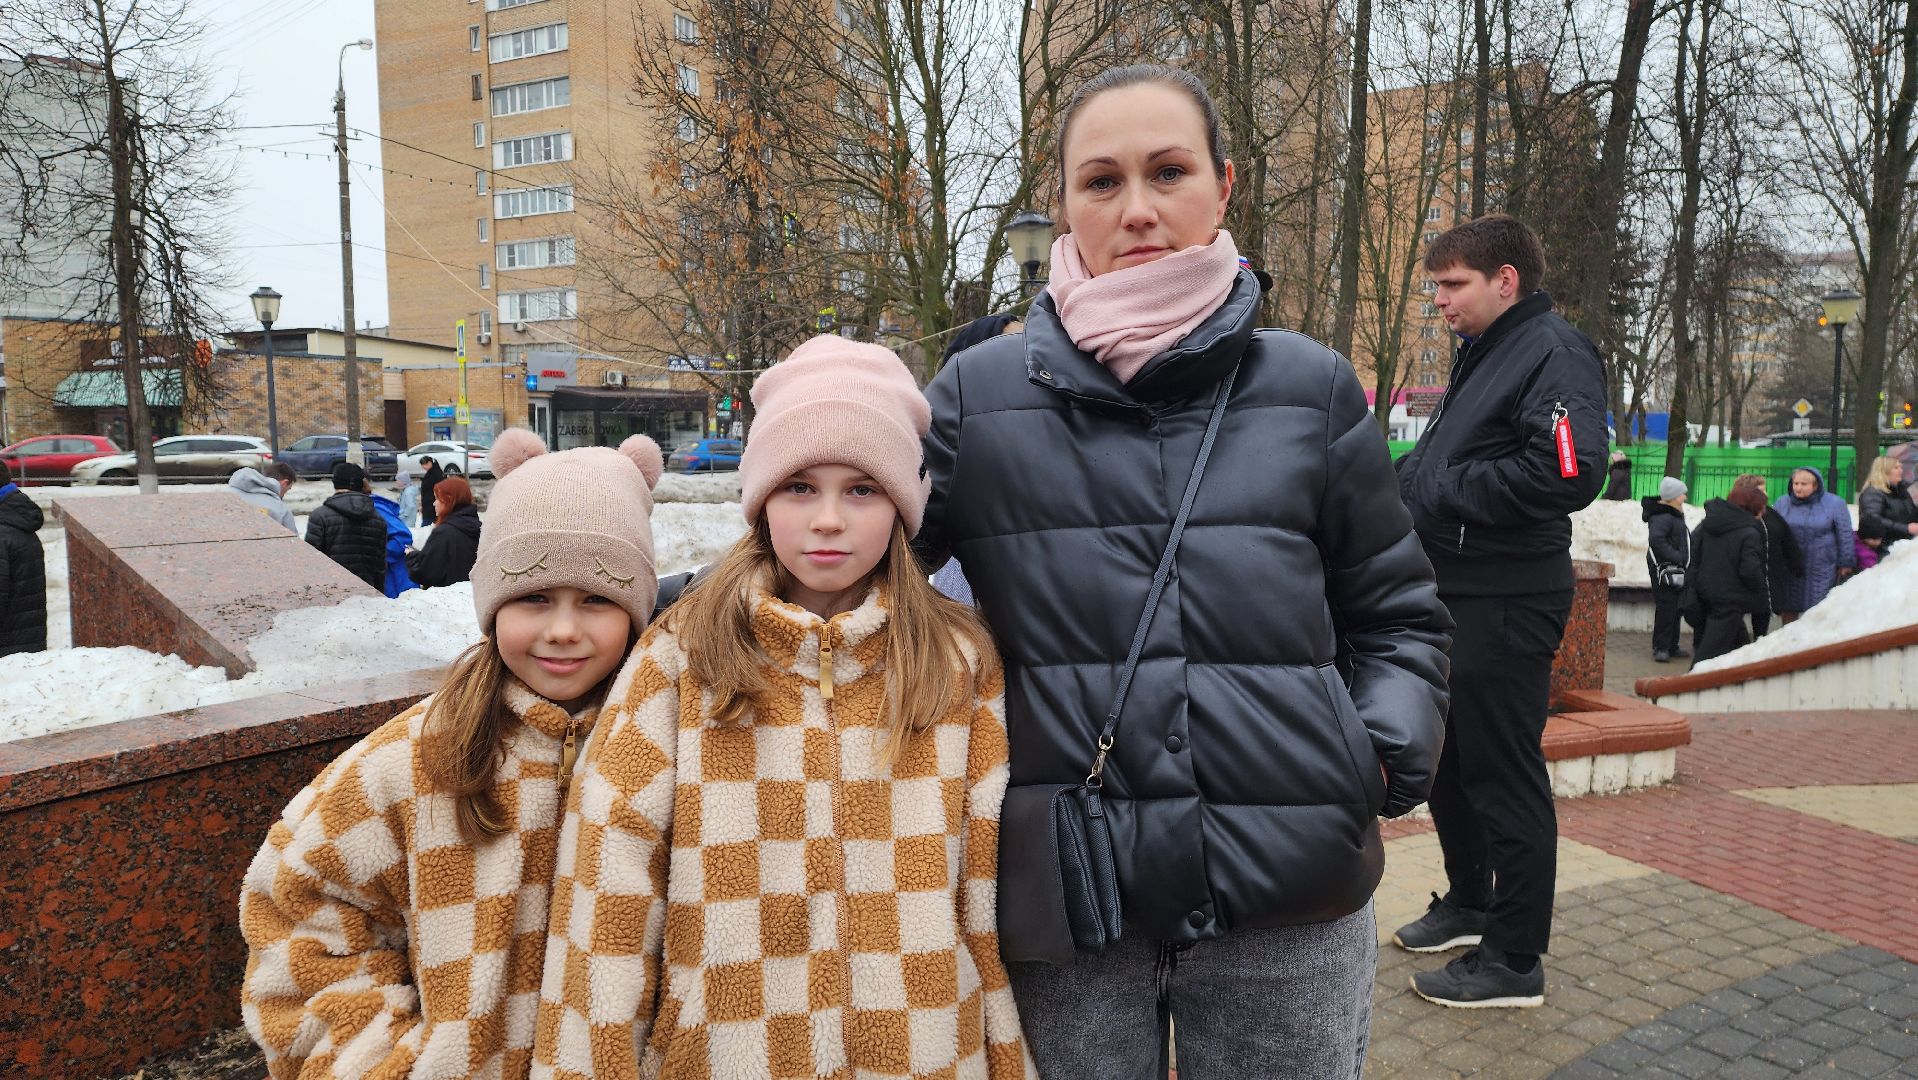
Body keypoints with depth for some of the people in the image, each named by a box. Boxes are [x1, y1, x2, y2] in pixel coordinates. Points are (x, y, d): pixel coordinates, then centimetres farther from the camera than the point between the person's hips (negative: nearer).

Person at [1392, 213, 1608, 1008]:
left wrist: (1439, 488, -19)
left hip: (1505, 606, -10)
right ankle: (1468, 904, 38)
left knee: (1503, 778, -1)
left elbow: (1569, 474, -26)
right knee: (1447, 762, 19)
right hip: (1454, 597, 10)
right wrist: (1404, 477, 2)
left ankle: (1514, 960, 12)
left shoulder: (1554, 353, -12)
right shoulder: (1481, 355, 17)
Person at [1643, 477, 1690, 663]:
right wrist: (1675, 556, -25)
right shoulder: (1661, 517, -17)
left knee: (1675, 609, 14)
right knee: (1666, 608, -9)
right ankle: (1661, 648, -4)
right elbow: (1656, 540, -29)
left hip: (1677, 569, 10)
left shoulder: (1675, 515, 15)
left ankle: (1671, 646, 23)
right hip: (1664, 569, -10)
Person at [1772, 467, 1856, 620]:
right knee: (1789, 607, 10)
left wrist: (1846, 563, 2)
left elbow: (1845, 535, 2)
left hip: (1822, 569, -2)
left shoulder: (1835, 504, -1)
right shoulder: (1783, 503, 4)